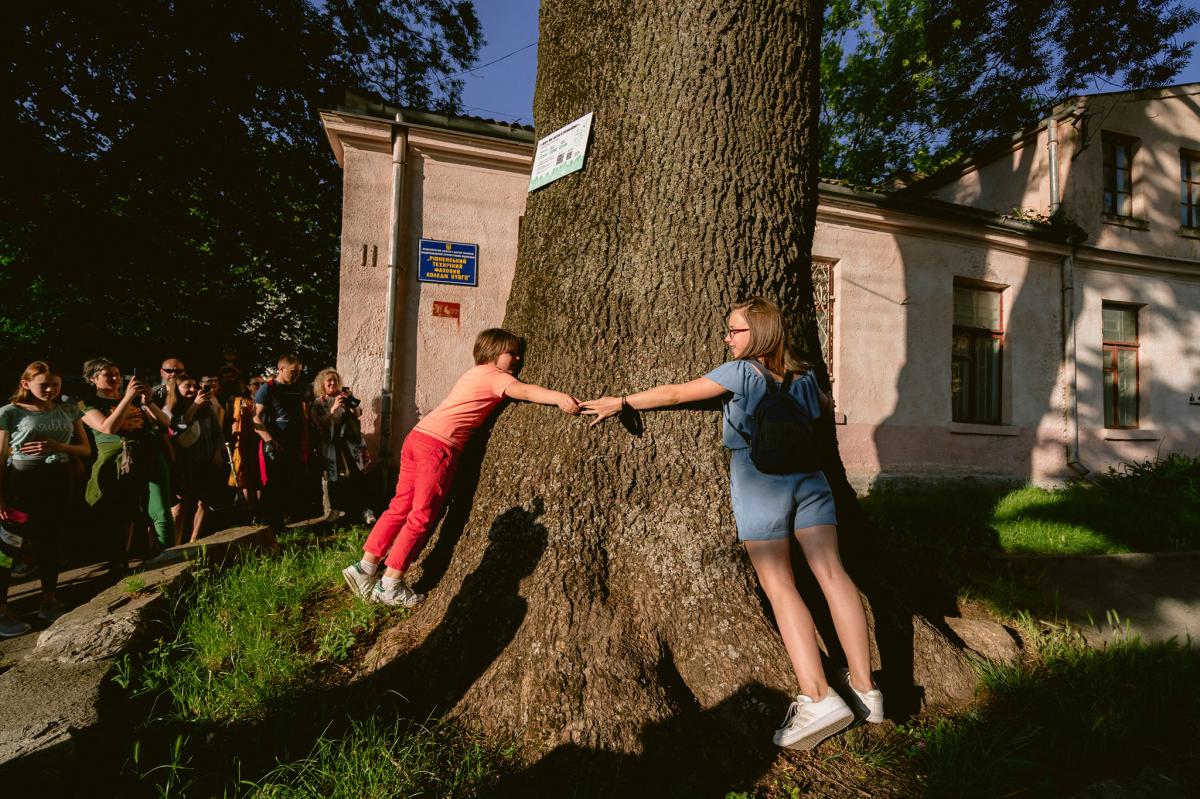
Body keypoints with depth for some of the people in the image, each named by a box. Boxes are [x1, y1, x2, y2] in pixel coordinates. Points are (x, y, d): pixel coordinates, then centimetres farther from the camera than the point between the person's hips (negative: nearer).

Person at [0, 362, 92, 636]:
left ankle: (49, 601, 23)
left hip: (60, 481, 4)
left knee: (52, 542, 10)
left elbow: (86, 449, 9)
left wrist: (56, 446, -11)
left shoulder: (68, 411, 8)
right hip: (22, 481, -4)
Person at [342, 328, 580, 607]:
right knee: (421, 517, 0)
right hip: (439, 446, -9)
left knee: (400, 508, 15)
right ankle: (390, 586, 8)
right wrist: (560, 397, -35)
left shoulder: (475, 373, 25)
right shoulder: (494, 375, -3)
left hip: (417, 436, 9)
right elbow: (523, 390, -21)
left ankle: (365, 566, 19)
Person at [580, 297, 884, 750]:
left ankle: (818, 698, -12)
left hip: (760, 481, -5)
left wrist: (620, 402, 9)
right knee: (831, 572, 3)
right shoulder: (802, 376, 16)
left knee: (778, 585, -5)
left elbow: (674, 394, 2)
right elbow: (823, 408, 35)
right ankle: (865, 689, 6)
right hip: (807, 475, 6)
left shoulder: (740, 372, 1)